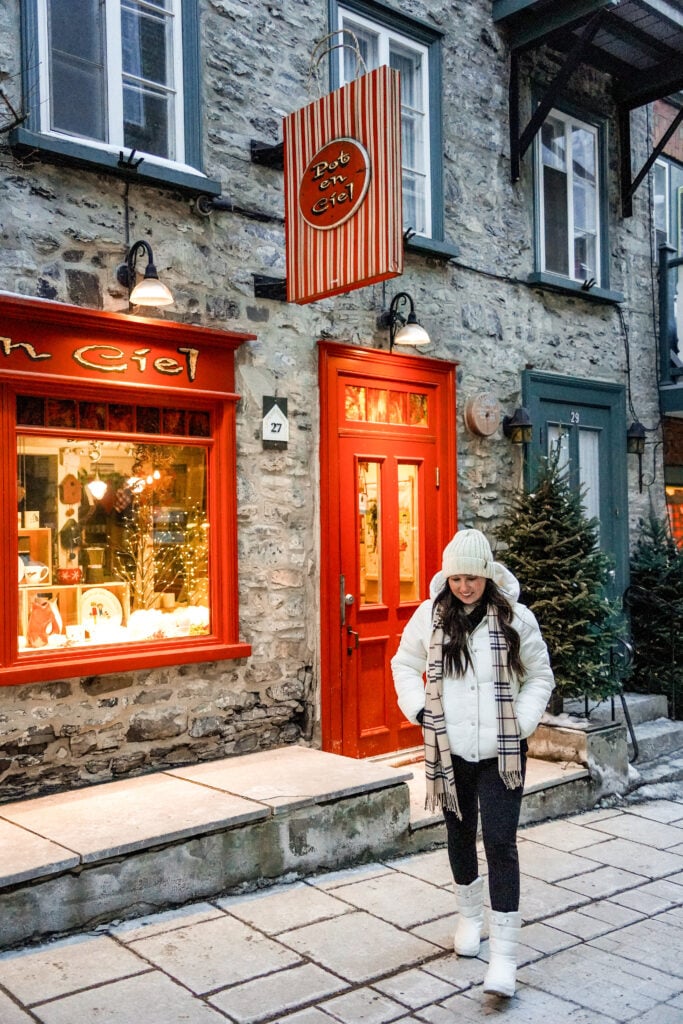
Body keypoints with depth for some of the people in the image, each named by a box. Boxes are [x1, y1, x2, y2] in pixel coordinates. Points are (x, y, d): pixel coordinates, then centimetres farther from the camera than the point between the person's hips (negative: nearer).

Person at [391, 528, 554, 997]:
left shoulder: (516, 618, -7)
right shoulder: (429, 616, -3)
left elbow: (540, 677, 3)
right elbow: (404, 665, 11)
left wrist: (523, 722, -9)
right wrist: (419, 708, -2)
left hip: (501, 752, -2)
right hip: (449, 750, 3)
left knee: (501, 843, -7)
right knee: (460, 835, 18)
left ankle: (504, 953, 0)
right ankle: (470, 915, 42)